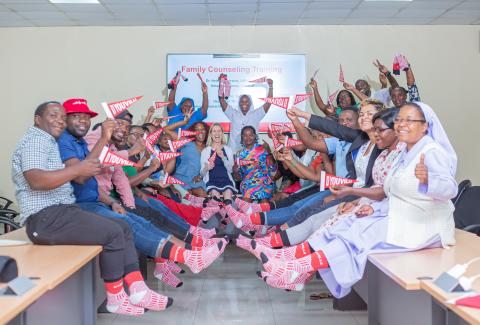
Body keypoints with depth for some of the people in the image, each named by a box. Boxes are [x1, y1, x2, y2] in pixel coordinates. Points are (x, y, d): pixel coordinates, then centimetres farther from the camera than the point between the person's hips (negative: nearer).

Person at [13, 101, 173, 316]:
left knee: (123, 227, 5)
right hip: (45, 218, -10)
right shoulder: (37, 139, -7)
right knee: (113, 232, -18)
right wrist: (77, 169, -26)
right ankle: (116, 298, -6)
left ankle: (138, 290, -4)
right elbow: (36, 180, -25)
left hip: (58, 213, 10)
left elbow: (77, 177, 17)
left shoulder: (48, 141, 24)